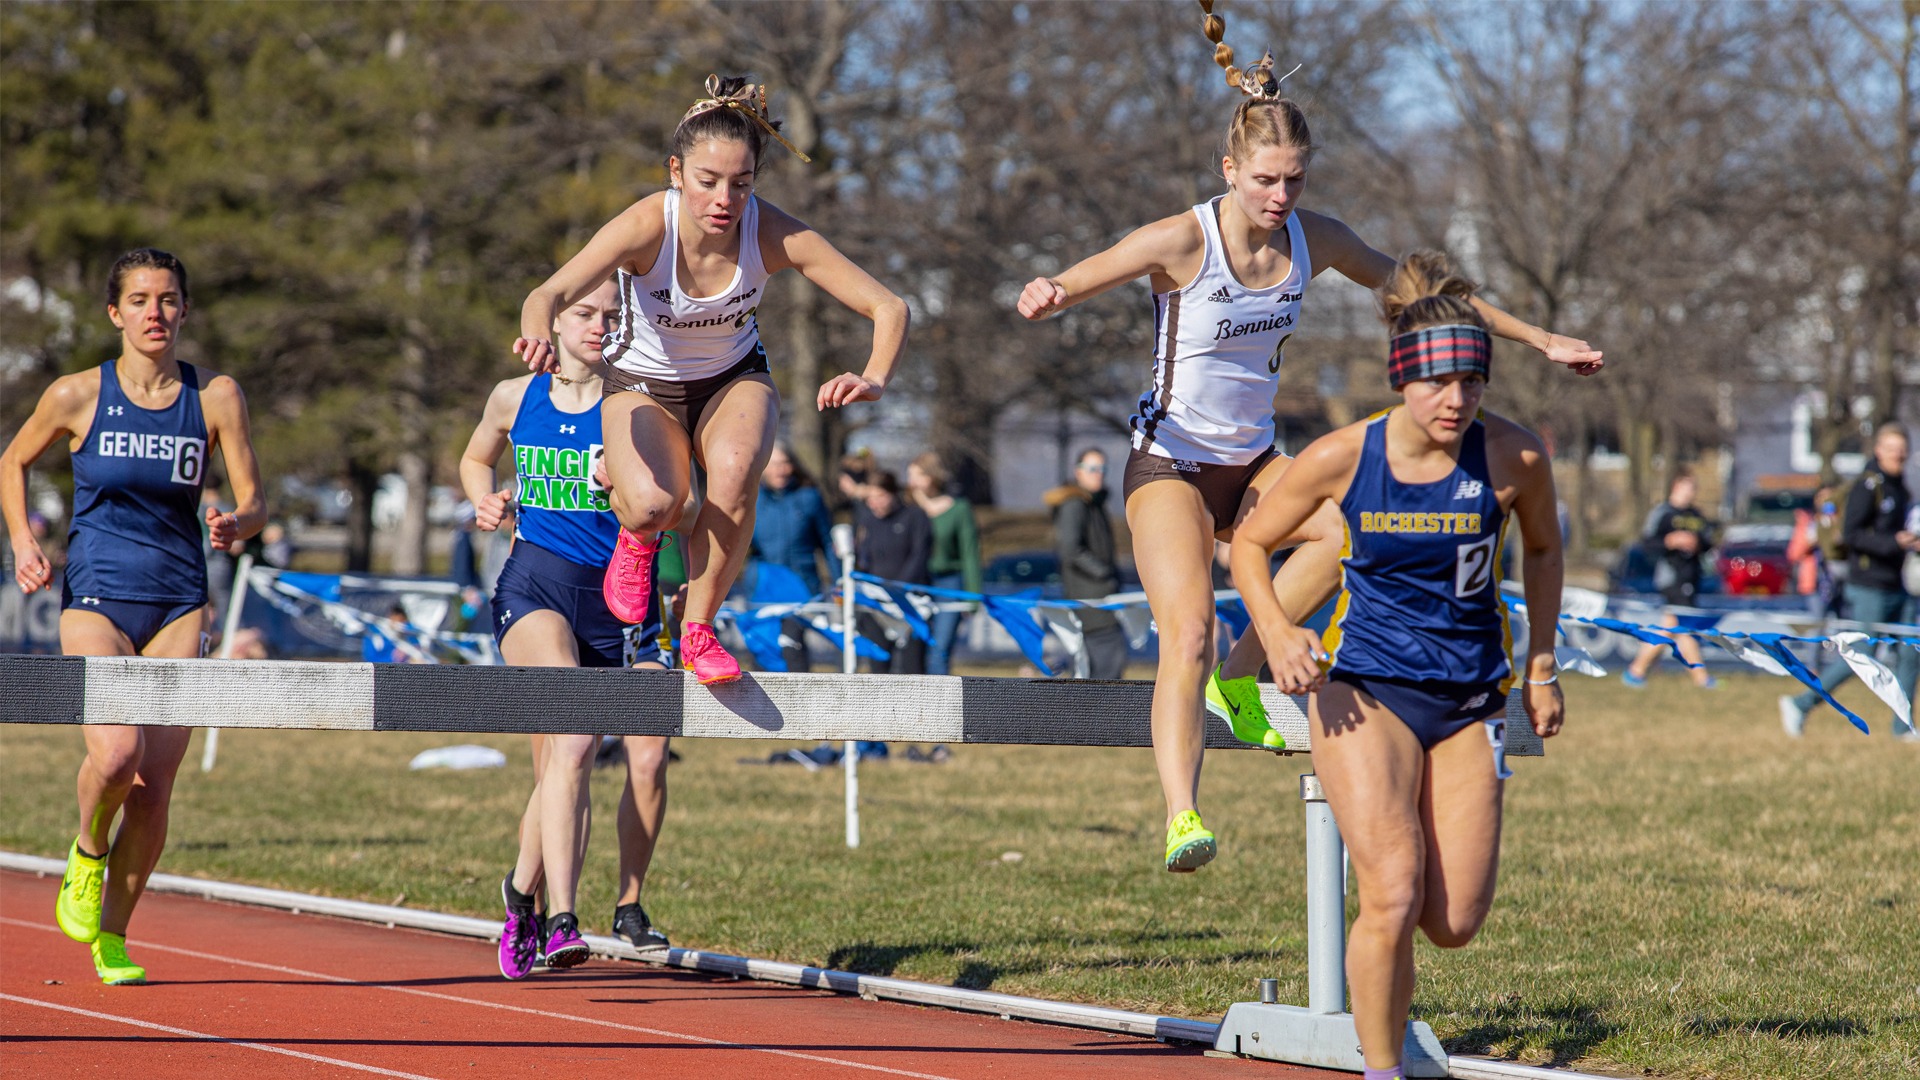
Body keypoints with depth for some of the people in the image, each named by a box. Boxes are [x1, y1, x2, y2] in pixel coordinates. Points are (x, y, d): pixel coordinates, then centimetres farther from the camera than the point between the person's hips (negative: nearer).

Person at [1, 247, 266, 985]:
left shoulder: (216, 397, 0)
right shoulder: (77, 396, -3)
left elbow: (253, 504, 2)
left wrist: (235, 526, -21)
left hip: (177, 605, 2)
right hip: (96, 599, -2)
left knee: (154, 786, -3)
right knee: (116, 753, -24)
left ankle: (111, 937, 17)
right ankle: (87, 854, 10)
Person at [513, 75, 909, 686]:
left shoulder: (773, 235, -26)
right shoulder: (648, 226, -31)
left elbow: (889, 308, -26)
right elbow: (550, 294, -43)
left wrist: (874, 380, -46)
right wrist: (538, 337, -67)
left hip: (733, 380, 2)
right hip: (642, 384, -2)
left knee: (735, 471, -33)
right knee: (654, 504, -32)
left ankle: (698, 630, -8)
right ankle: (638, 538, 9)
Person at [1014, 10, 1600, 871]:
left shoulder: (1315, 241, -3)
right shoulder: (1182, 242, -18)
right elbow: (1071, 286, -26)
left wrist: (1539, 340, 12)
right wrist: (1045, 298, -52)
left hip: (1252, 465, 5)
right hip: (1171, 466, -5)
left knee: (1352, 522, -24)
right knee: (1188, 636, -23)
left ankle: (1240, 679, -9)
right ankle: (1181, 816, -25)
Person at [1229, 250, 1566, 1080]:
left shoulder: (1513, 458, -10)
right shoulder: (1341, 459, -13)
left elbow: (1541, 549, 12)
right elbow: (1250, 543, 3)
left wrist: (1540, 668, 10)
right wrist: (1277, 632, -15)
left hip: (1470, 698, 2)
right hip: (1365, 691, -2)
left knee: (1454, 924, 1)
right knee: (1393, 895, -17)